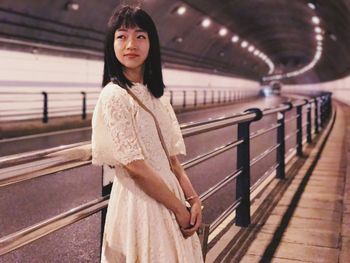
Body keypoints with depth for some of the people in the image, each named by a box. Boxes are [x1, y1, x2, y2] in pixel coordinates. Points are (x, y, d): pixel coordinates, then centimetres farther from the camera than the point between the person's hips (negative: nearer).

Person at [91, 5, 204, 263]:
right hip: (139, 201, -7)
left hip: (169, 194, 7)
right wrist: (180, 208, -13)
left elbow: (171, 157, 9)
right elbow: (134, 166, -18)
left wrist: (193, 198, -3)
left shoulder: (157, 95, 9)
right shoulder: (114, 95, -14)